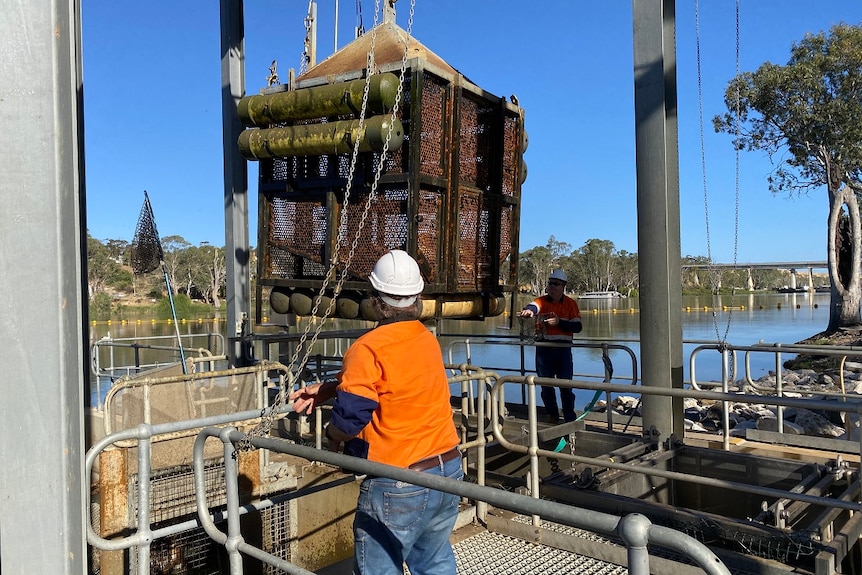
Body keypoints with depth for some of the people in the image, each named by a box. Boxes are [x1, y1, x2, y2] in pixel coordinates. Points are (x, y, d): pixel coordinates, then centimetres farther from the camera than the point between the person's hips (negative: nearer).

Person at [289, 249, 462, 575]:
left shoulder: (370, 348, -19)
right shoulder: (428, 340, 4)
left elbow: (348, 420, -20)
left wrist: (331, 433, 2)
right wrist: (327, 389, 12)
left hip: (399, 486, -7)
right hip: (448, 471, 7)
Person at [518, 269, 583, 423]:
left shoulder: (570, 303, 1)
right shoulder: (541, 301, 3)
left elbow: (578, 326, -5)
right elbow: (533, 306, -21)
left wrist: (559, 322, -17)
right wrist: (528, 311, -44)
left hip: (563, 348, -2)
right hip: (543, 348, 2)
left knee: (566, 386, -1)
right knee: (546, 386, 11)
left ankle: (571, 420, 7)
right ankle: (552, 417, 25)